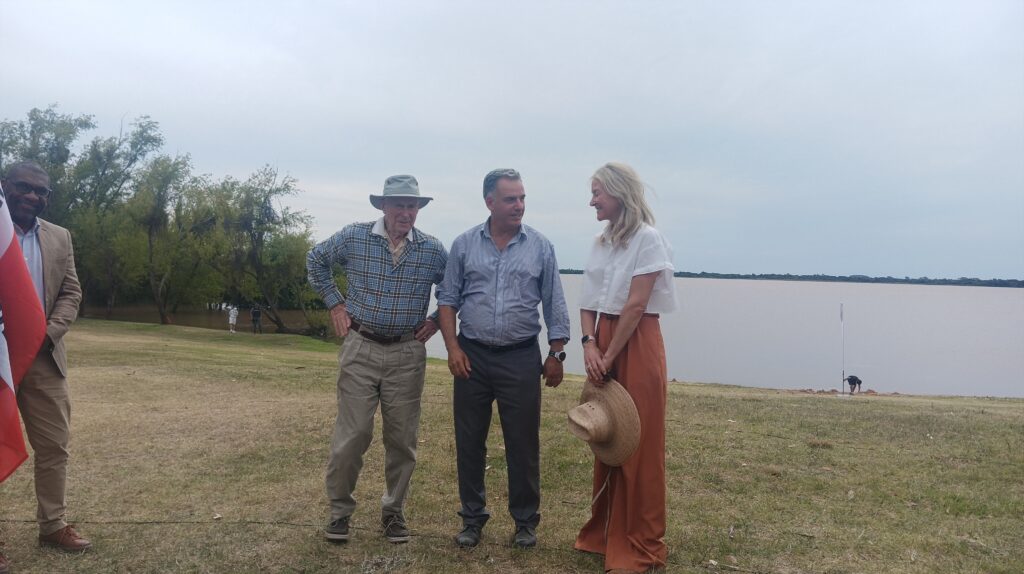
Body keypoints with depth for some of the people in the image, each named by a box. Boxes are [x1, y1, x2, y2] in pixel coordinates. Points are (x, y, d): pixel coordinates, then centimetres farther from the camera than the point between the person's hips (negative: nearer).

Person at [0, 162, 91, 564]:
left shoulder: (60, 238, 10)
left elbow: (71, 293, 8)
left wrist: (49, 333, -8)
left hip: (43, 358, 4)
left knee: (54, 446, 9)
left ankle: (53, 525, 22)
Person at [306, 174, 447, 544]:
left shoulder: (433, 250, -2)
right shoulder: (354, 237, -3)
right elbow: (316, 260, 13)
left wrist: (436, 320, 3)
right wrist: (334, 302, 7)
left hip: (407, 354, 1)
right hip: (361, 348, -1)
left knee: (402, 438, 7)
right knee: (351, 434, 0)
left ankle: (393, 510, 24)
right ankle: (339, 508, 19)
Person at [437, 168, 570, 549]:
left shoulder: (540, 247, 1)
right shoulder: (464, 245, 3)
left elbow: (554, 306, 5)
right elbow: (447, 300, 4)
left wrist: (556, 354, 2)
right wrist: (452, 348, -5)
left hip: (521, 357, -1)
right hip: (472, 356, 1)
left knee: (523, 444, 5)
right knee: (469, 442, 9)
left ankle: (525, 521, 21)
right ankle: (472, 518, 24)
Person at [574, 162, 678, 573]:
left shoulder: (648, 239, -11)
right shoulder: (601, 242, 12)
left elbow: (635, 306, -16)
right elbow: (588, 303, 9)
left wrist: (609, 357, -14)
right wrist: (589, 346, -7)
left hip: (636, 346, -7)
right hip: (603, 344, 7)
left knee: (638, 446, 0)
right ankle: (603, 533, 29)